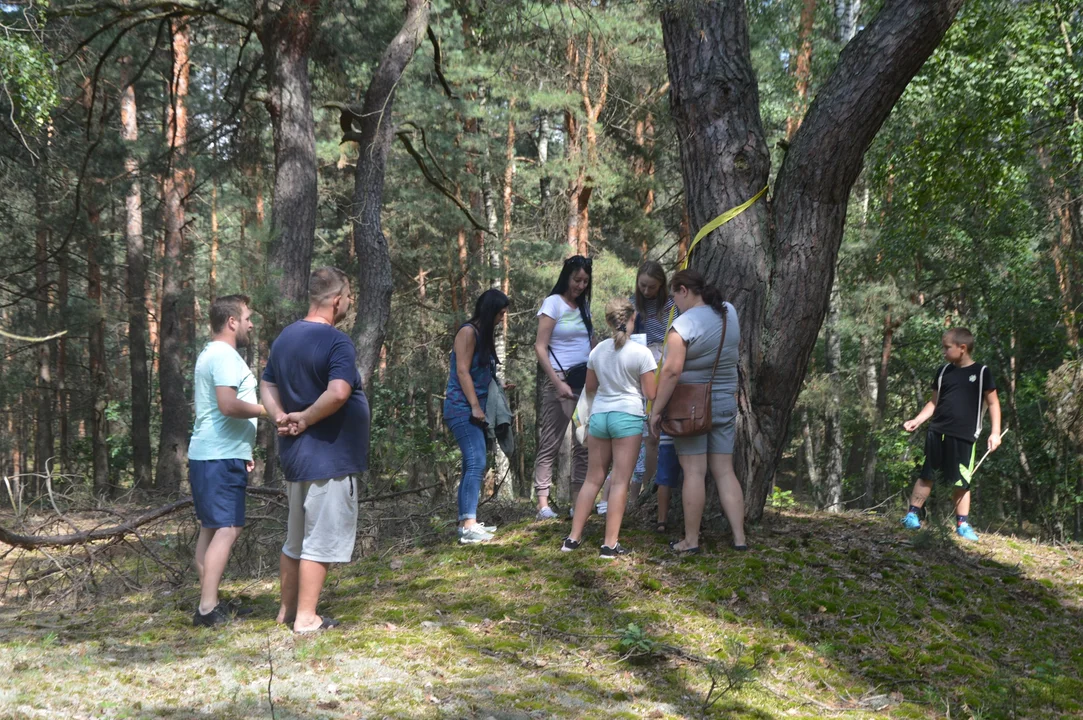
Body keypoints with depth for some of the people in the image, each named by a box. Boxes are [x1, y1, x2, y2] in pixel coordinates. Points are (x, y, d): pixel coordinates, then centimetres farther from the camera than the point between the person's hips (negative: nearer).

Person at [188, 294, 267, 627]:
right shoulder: (225, 356, -14)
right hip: (221, 458, -11)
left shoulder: (211, 354, 20)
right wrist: (266, 410, -13)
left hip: (208, 454, 11)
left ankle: (208, 604, 15)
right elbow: (228, 404, -26)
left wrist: (242, 451, 26)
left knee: (211, 529, 11)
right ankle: (208, 608, -14)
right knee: (227, 528, -12)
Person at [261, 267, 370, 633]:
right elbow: (338, 393, -30)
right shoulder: (337, 342, -17)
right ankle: (306, 617, 5)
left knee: (295, 538, 18)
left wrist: (281, 418, 0)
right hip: (328, 457, -9)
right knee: (321, 541, 0)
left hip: (295, 454, 9)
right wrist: (305, 419, -17)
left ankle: (288, 609, 27)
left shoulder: (285, 337, 10)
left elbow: (268, 386, 15)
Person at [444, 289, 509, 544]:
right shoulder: (468, 332, -9)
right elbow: (462, 372, -15)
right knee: (476, 463, -17)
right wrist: (475, 406, -18)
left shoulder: (483, 335, 19)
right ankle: (469, 526, -21)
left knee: (473, 466, 8)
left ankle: (467, 523, 12)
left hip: (475, 410, 10)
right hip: (462, 408, -10)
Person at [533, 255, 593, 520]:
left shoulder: (584, 305, 14)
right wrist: (558, 383, -15)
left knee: (584, 443, 5)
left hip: (585, 379, 6)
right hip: (561, 379, -6)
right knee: (550, 443, -4)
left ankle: (578, 501, 10)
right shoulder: (553, 303, -4)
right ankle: (543, 503, -4)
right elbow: (540, 348, -9)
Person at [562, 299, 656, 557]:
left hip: (598, 415, 5)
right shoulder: (641, 352, -7)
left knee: (593, 479, 13)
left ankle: (573, 538, 13)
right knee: (620, 482, -1)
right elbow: (650, 394, -5)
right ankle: (610, 544, -2)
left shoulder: (598, 350, 7)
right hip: (628, 416, -5)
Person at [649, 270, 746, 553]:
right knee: (725, 471, 9)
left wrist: (656, 410, -16)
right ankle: (740, 538, 6)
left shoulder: (684, 324, -17)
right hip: (726, 402, 6)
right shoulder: (729, 312, 4)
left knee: (694, 471, -1)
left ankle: (690, 540, 4)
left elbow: (672, 371, -21)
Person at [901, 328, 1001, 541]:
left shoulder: (981, 372, -1)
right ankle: (912, 514, 10)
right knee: (926, 475, 5)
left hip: (964, 437, -3)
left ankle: (963, 524, 10)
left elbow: (993, 403, 2)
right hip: (937, 432, 3)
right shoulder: (944, 371, 9)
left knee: (961, 482, 3)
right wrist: (917, 420, 4)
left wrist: (995, 432, -5)